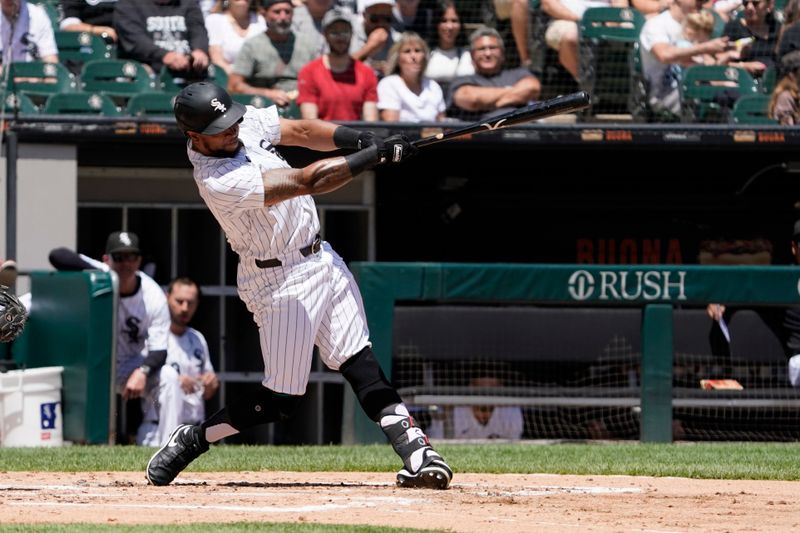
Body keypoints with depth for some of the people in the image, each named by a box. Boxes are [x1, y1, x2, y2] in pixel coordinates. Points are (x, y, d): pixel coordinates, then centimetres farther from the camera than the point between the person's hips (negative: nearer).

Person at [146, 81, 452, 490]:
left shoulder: (246, 123, -3)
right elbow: (307, 182, -31)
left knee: (359, 363, 0)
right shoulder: (218, 181, -28)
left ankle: (415, 454, -6)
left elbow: (302, 132, 3)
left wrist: (363, 140, -16)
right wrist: (378, 154, -28)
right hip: (282, 283, -8)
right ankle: (191, 441, 14)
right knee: (279, 399, -3)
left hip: (320, 258, 8)